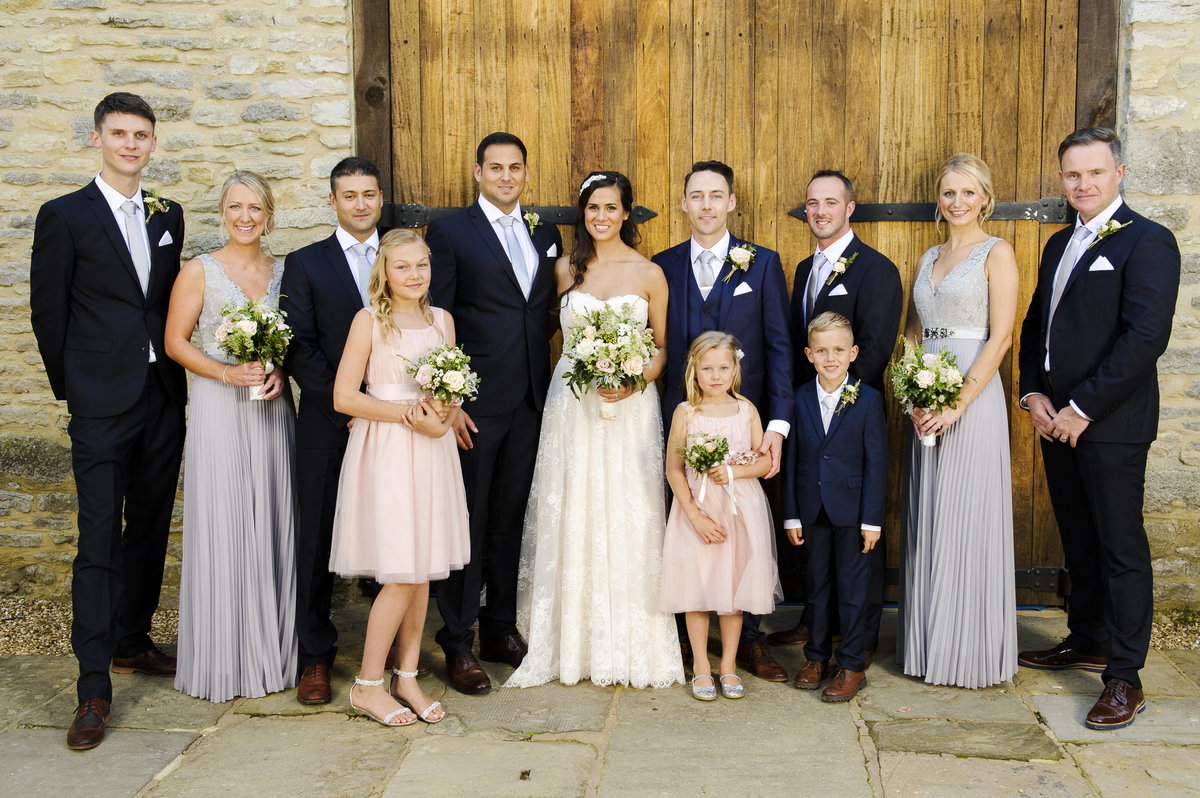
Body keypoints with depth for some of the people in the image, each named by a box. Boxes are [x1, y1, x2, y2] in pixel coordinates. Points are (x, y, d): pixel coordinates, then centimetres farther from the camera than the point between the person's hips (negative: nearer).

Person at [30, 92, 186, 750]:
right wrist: (72, 388, 2)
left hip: (164, 399, 5)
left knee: (150, 530, 13)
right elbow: (48, 312, -2)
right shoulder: (64, 216, -4)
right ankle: (94, 687, 1)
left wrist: (178, 381, 9)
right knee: (99, 540, -5)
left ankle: (131, 639, 30)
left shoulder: (167, 216, 11)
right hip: (101, 406, -5)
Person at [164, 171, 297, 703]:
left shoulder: (284, 273, 10)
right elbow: (175, 342, -1)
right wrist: (227, 372, -15)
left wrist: (281, 372, -6)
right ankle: (223, 657, 11)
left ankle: (272, 649, 18)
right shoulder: (199, 271, 1)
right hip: (218, 409, -3)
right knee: (221, 528, -1)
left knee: (272, 525, 6)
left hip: (272, 409, 3)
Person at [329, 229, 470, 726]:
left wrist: (444, 415, -7)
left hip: (431, 452, 5)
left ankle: (407, 678, 20)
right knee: (402, 576, -7)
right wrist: (410, 415, -15)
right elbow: (344, 397, -9)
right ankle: (368, 685, 8)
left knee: (423, 572, 7)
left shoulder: (441, 320, 11)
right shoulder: (369, 320, -3)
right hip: (385, 454, -5)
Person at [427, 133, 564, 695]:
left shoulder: (546, 234, 14)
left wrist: (550, 388, 7)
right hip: (475, 401, -4)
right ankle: (458, 644, 12)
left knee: (511, 518, 13)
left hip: (530, 402, 5)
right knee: (467, 521, 2)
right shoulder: (450, 232, -2)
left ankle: (501, 629, 25)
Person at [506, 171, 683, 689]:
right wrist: (584, 369, 4)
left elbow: (663, 347, 4)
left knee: (629, 522, -1)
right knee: (569, 520, 3)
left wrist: (635, 382, -12)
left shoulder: (649, 274, 2)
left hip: (631, 407, -2)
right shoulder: (565, 269, 8)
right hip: (571, 407, 2)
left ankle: (631, 646, 12)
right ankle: (571, 643, 15)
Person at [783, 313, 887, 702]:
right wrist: (791, 514, 2)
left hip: (852, 511, -3)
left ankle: (852, 664, 16)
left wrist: (872, 519, -10)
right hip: (813, 509, 3)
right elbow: (791, 459, 4)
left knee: (853, 588, 5)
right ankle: (817, 656, 28)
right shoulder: (800, 398, 2)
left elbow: (876, 462, -7)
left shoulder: (868, 399, -6)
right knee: (816, 585, 15)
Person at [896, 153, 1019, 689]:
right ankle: (928, 644, 20)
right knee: (926, 523, 9)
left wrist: (956, 405, -17)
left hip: (973, 398, -6)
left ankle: (972, 651, 10)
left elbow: (1000, 337, -11)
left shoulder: (996, 253, -3)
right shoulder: (930, 258, 15)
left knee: (969, 522, -2)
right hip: (925, 404, 6)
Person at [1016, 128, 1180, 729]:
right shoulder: (1060, 244, 15)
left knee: (1120, 548, 1)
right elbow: (1035, 324, 18)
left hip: (1111, 425, -7)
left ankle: (1124, 677, 10)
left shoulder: (1147, 241, -9)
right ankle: (1087, 641, 31)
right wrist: (1033, 393, 2)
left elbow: (1147, 336, -18)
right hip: (1056, 421, 7)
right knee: (1078, 543, 16)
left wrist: (1082, 408, -17)